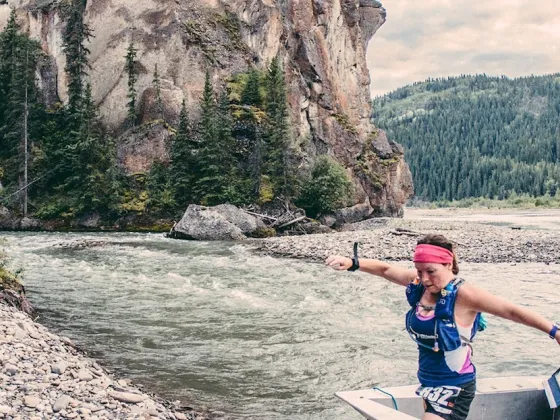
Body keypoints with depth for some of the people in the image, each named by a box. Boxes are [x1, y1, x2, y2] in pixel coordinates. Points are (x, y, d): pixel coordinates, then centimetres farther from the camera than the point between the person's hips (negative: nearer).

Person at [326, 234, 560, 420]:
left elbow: (512, 311, -18)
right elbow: (384, 269, 0)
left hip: (454, 388, -7)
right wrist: (352, 263, -14)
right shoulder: (418, 283, -6)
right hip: (428, 382, 7)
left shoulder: (462, 294, -23)